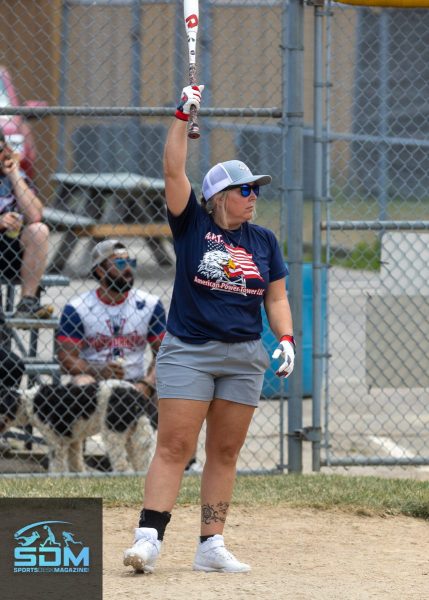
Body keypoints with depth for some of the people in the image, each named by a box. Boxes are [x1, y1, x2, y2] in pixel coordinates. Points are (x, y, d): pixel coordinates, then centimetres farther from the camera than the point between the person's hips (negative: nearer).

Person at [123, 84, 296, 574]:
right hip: (187, 352, -4)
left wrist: (285, 339, -3)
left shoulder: (264, 241, 10)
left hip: (244, 358, 4)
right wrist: (182, 118, -16)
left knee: (225, 452, 5)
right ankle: (148, 538, -16)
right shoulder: (192, 226, 0)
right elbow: (173, 173, -10)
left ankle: (211, 546, 8)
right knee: (173, 446, -10)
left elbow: (276, 298, 13)